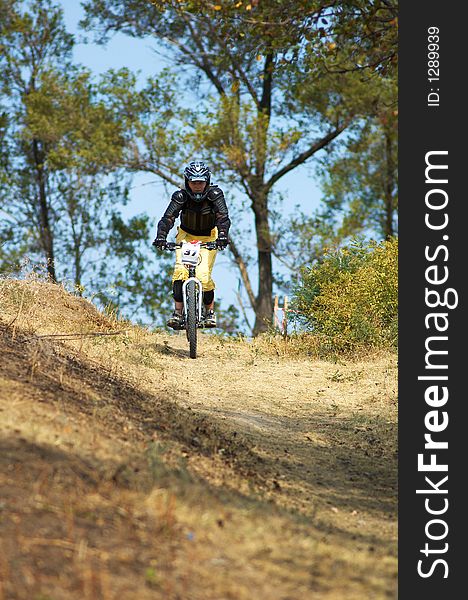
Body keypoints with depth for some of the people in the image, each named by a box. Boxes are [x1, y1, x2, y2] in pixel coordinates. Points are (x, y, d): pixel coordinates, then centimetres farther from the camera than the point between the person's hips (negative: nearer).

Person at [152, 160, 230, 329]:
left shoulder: (215, 194, -21)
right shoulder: (180, 196, -20)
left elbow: (223, 217, -32)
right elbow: (168, 218, -28)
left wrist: (222, 235, -51)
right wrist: (161, 237, -46)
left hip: (208, 237, -1)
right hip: (186, 235, 1)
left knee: (204, 275, -17)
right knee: (180, 271, -21)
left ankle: (210, 311, 4)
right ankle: (178, 312, -13)